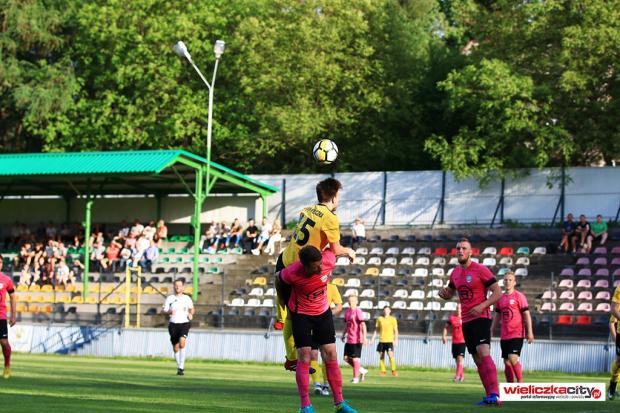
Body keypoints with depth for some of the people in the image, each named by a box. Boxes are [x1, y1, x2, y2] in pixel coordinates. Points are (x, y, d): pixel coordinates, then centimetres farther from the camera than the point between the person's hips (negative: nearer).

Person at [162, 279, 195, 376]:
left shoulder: (187, 298, 7)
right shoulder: (169, 298, 6)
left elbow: (191, 308, 20)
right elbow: (164, 310, 4)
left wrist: (191, 314, -1)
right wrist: (169, 312, -18)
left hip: (184, 323, -2)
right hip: (173, 324, 2)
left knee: (182, 342, -25)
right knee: (175, 348, 5)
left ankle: (181, 367, -23)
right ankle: (179, 367, 24)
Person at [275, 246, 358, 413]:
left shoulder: (329, 261, -25)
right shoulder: (292, 273, -31)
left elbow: (331, 249, 0)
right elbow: (278, 279, -8)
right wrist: (286, 302, 8)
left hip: (323, 311, 3)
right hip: (301, 313, -3)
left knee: (330, 355, 0)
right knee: (304, 357, -8)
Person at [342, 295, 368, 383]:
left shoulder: (358, 311, -12)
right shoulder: (347, 311, 11)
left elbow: (363, 325, -17)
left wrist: (364, 337, -22)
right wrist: (344, 335, 19)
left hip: (357, 339, -8)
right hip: (349, 339, 8)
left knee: (355, 358, -2)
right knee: (346, 357, 9)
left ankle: (356, 377, 8)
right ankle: (362, 370, 22)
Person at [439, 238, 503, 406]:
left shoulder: (481, 270, -9)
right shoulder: (455, 273, 12)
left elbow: (498, 293, -9)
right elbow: (449, 293, 27)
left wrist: (482, 306, -22)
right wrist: (444, 293, 2)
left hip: (481, 317, -8)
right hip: (466, 321, 8)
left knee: (483, 353, -24)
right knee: (477, 360, 7)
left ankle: (494, 394, -31)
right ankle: (490, 395, 11)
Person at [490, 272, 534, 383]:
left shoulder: (519, 296, -4)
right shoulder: (500, 298, 11)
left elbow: (526, 314, -6)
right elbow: (497, 316, 19)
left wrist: (529, 332, -12)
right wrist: (491, 331, 17)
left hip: (517, 334, -6)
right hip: (504, 335, 6)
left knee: (513, 357, -21)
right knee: (507, 362, 6)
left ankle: (520, 382, -10)